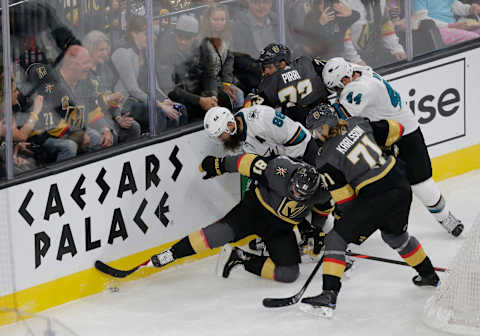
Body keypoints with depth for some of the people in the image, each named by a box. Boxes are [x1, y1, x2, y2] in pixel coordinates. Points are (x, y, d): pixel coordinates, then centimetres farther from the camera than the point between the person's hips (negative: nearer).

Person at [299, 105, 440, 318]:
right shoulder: (358, 124, 5)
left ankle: (329, 295, -10)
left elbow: (344, 199, -6)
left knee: (336, 239, 1)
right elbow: (394, 130, 15)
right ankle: (428, 275, 50)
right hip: (401, 186, 7)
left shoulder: (325, 160, -9)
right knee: (395, 235, 34)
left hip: (374, 198, -7)